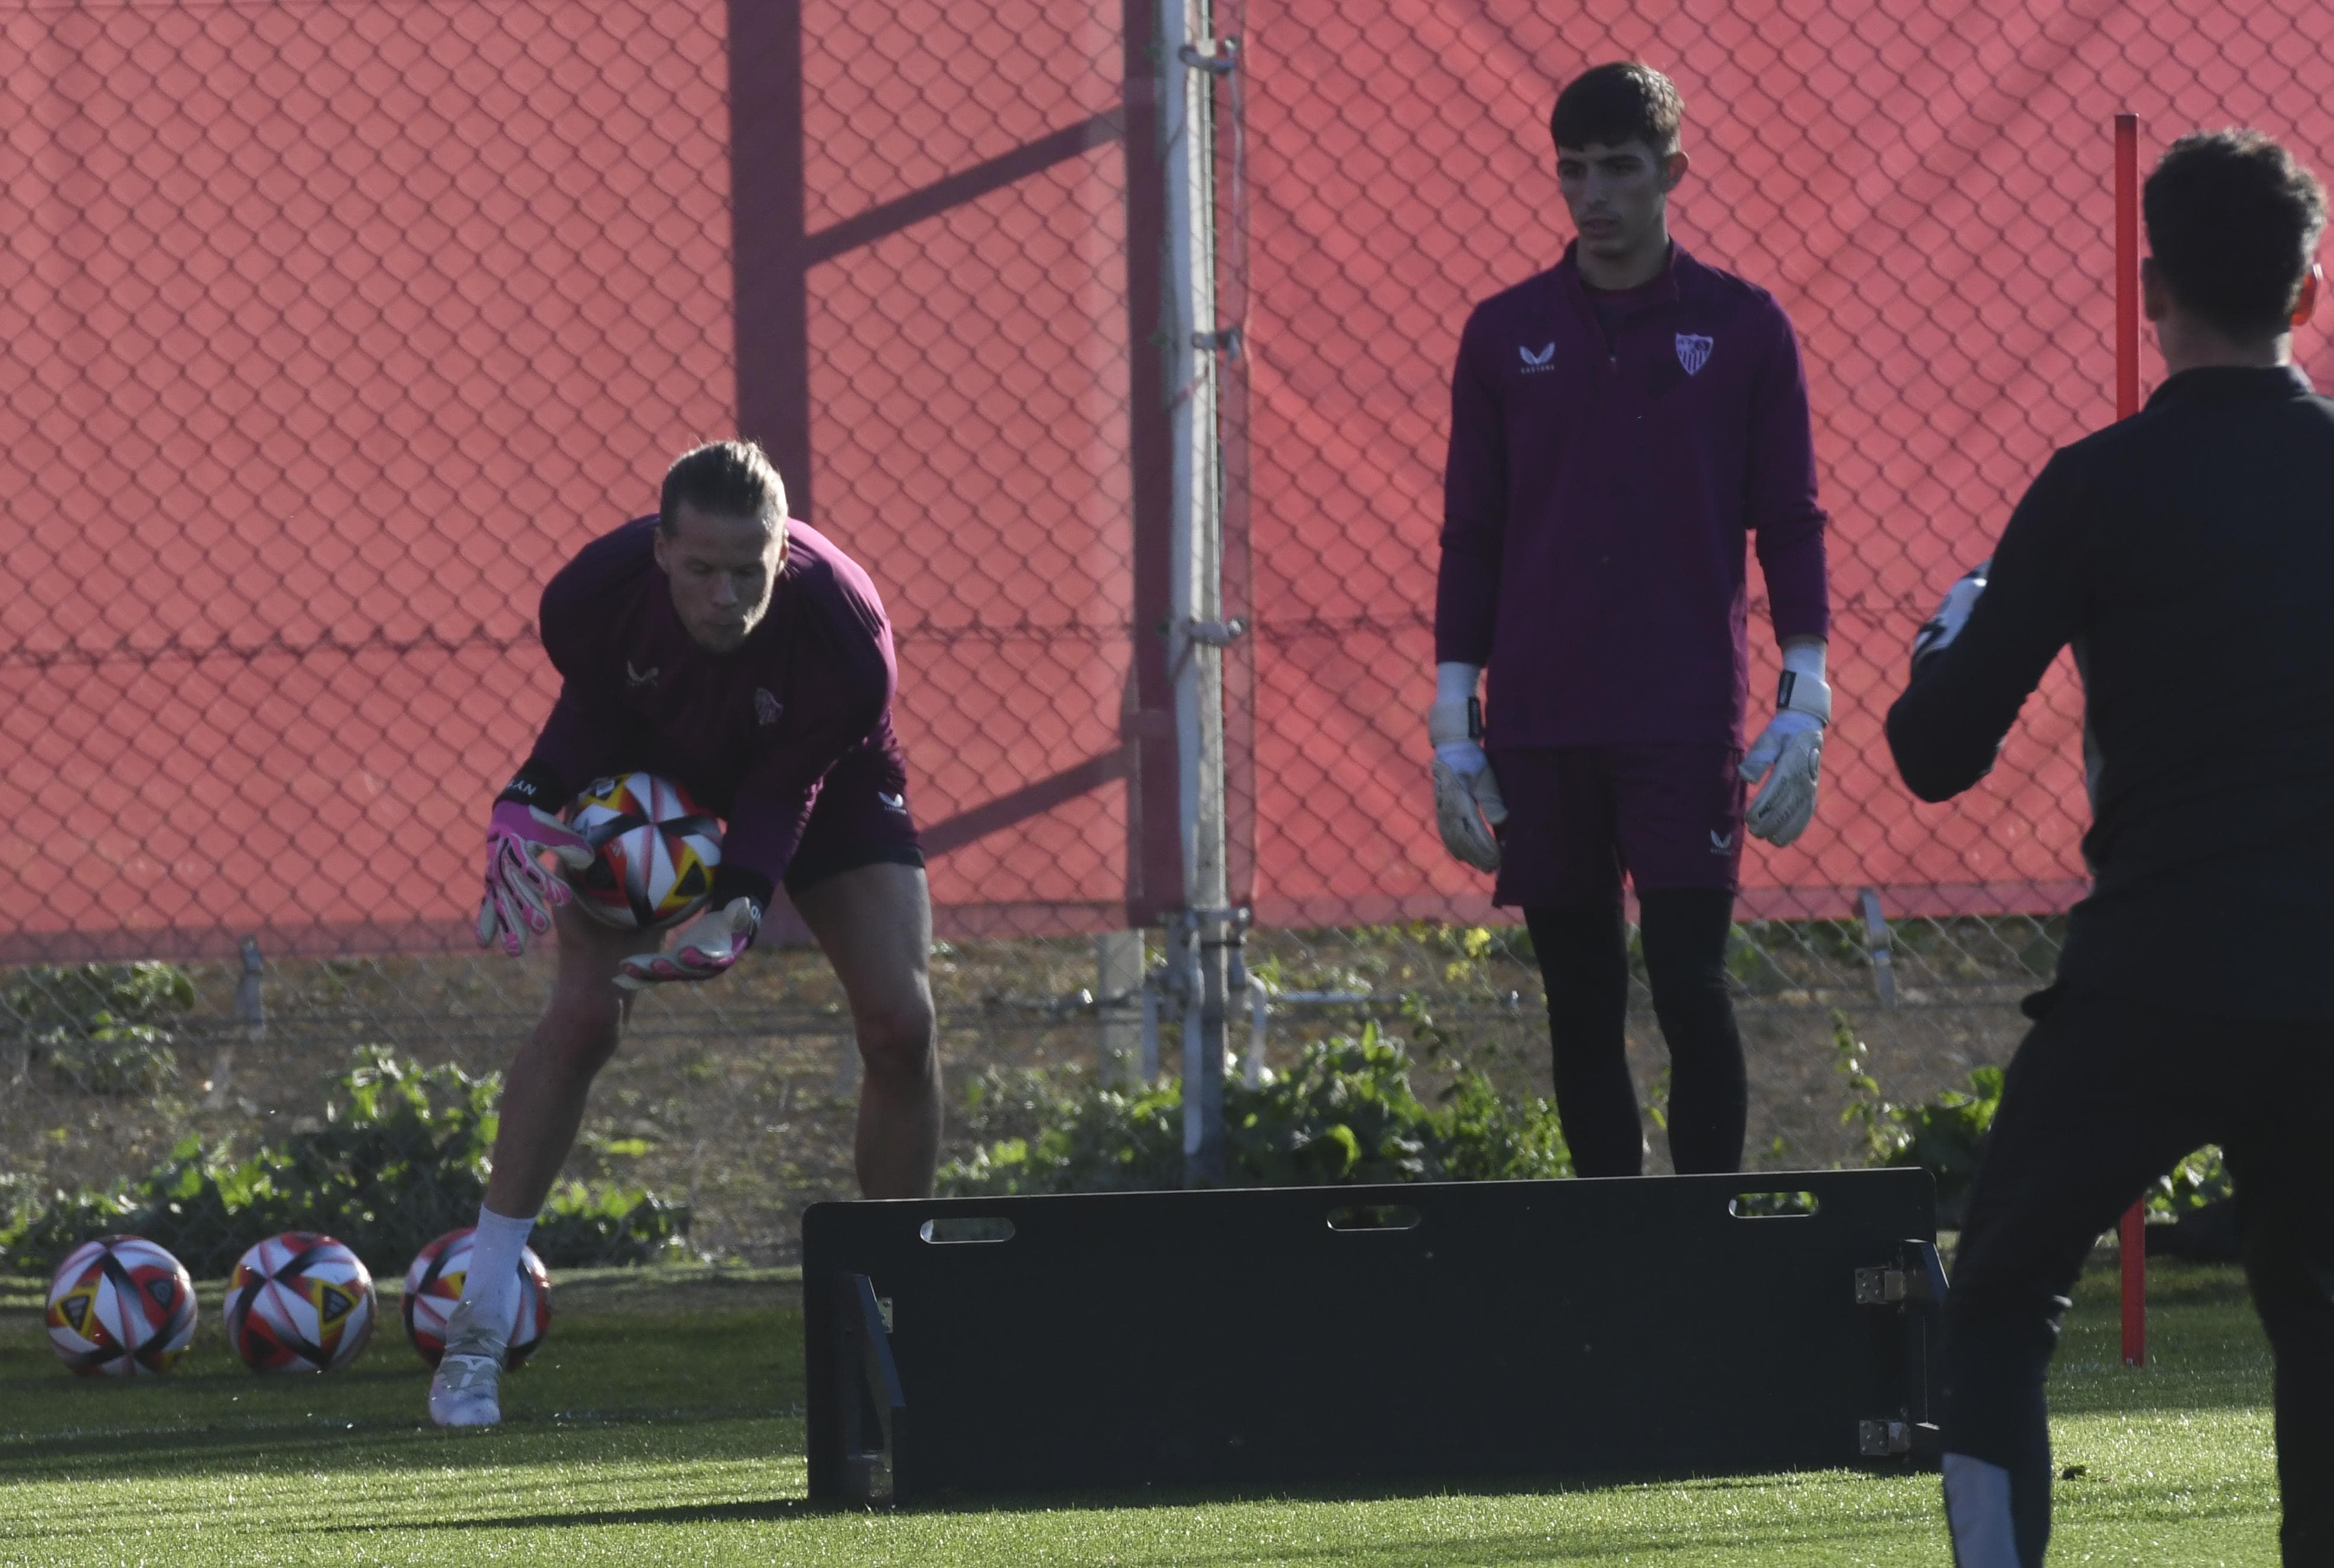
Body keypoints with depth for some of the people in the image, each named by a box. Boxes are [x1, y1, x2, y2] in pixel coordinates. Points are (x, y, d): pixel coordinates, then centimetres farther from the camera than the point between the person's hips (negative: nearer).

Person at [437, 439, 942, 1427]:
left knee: (900, 1022, -15)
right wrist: (528, 807, -36)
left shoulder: (846, 633, -39)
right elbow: (592, 712, -16)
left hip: (825, 780, 0)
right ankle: (475, 1329, -11)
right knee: (582, 1014, -17)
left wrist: (741, 907, -45)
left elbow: (787, 790, -28)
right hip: (657, 775, 0)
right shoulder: (595, 595, -35)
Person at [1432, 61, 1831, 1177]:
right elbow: (1471, 538, 11)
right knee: (1582, 1005, 4)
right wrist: (1454, 729, 7)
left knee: (1690, 990, -9)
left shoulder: (1743, 329, 3)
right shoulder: (1504, 335, 9)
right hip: (1539, 729, 2)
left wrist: (1803, 709, -3)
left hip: (1688, 726, -2)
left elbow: (1790, 527, 5)